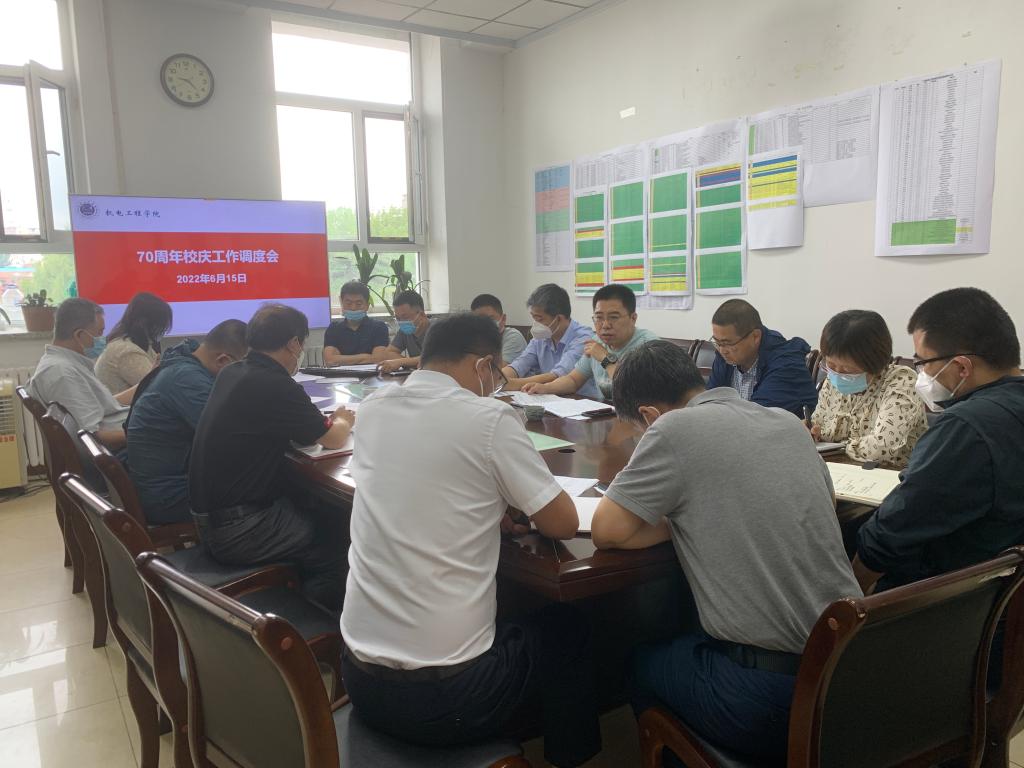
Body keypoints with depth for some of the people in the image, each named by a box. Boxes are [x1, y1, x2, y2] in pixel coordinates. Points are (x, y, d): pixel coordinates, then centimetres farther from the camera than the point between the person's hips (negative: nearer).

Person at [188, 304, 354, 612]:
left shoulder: (231, 375, 4)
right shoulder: (275, 386, -22)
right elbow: (333, 439, -11)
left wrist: (327, 421, 15)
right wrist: (343, 422, 10)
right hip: (236, 530, -9)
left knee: (317, 521, 17)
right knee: (333, 556, -1)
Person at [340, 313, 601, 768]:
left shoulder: (372, 409, 2)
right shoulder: (488, 417, -16)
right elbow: (563, 524, -7)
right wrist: (513, 504, 12)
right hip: (447, 692, -6)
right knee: (565, 629, 23)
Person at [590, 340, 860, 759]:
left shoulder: (676, 427, -12)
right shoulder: (789, 422, 7)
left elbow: (606, 531, -10)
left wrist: (678, 522, 4)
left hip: (768, 691, -6)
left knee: (644, 665, 24)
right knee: (688, 646, 32)